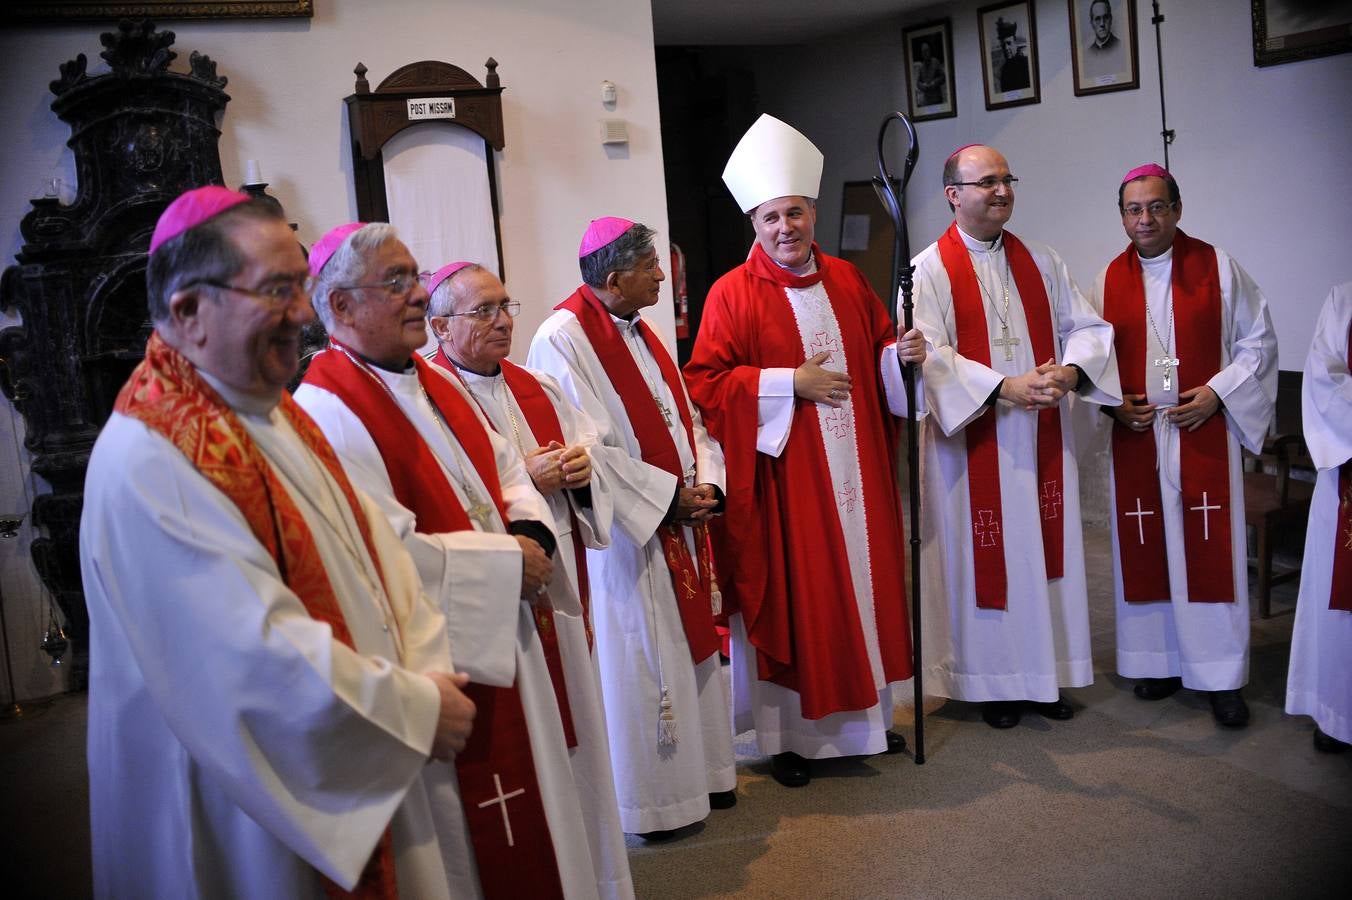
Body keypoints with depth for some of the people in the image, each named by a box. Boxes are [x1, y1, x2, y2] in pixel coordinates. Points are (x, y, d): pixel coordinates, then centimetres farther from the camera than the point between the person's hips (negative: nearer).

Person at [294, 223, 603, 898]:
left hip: (503, 639, 9)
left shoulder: (435, 381, 10)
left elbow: (503, 465, 16)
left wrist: (529, 530, -6)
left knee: (527, 830, 20)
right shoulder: (328, 410, -19)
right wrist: (507, 562, -17)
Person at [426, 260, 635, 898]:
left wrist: (582, 466, -4)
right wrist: (524, 481, -19)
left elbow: (590, 445, 17)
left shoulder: (537, 387, 13)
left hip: (562, 586, 7)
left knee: (578, 721, 15)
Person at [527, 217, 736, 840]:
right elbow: (589, 448, -21)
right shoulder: (564, 338, -15)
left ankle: (701, 772, 31)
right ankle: (653, 799, 17)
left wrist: (705, 484, -4)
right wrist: (669, 497, -15)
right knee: (641, 661, 2)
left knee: (691, 645, 16)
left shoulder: (637, 331, 12)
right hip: (625, 532, -8)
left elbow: (684, 419, 13)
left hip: (679, 518, 8)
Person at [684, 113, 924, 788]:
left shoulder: (847, 281, 10)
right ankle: (789, 734, 15)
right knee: (792, 597, 1)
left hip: (856, 473, 6)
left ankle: (867, 715, 29)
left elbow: (878, 355, 19)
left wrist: (903, 355, -4)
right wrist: (789, 384, -17)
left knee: (865, 585, 12)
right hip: (784, 478, -5)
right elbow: (704, 383, -12)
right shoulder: (733, 293, -7)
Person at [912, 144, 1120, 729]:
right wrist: (1004, 386, -25)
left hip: (1043, 438, 5)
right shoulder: (930, 271, -5)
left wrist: (1070, 370, -14)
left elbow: (1086, 326, 8)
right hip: (973, 440, -4)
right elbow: (930, 354, -16)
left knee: (1045, 552, 10)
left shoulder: (1040, 262, 11)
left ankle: (1046, 673, 24)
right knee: (984, 557, 3)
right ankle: (992, 681, 17)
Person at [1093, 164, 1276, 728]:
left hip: (1205, 434, -2)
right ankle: (1161, 662, 20)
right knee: (1146, 551, 6)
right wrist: (1113, 403, -4)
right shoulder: (1108, 281, 7)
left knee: (1211, 552, -1)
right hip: (1135, 437, 2)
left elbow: (1258, 341, 3)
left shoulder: (1218, 268, 1)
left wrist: (1217, 393, -9)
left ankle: (1222, 677, 9)